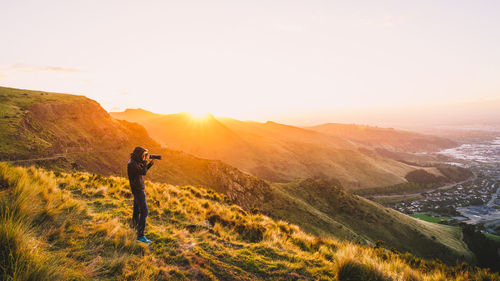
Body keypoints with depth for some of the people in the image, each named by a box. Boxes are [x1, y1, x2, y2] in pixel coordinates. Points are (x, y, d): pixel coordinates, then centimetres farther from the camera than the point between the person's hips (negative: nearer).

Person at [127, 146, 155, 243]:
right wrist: (145, 161, -18)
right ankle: (140, 235, -10)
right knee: (144, 211, -11)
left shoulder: (135, 161, 6)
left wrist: (150, 163, 2)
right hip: (138, 189, -10)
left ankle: (135, 226, 47)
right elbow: (143, 172, -27)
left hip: (138, 189, 10)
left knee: (137, 209, 26)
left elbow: (143, 170, 15)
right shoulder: (132, 164, -23)